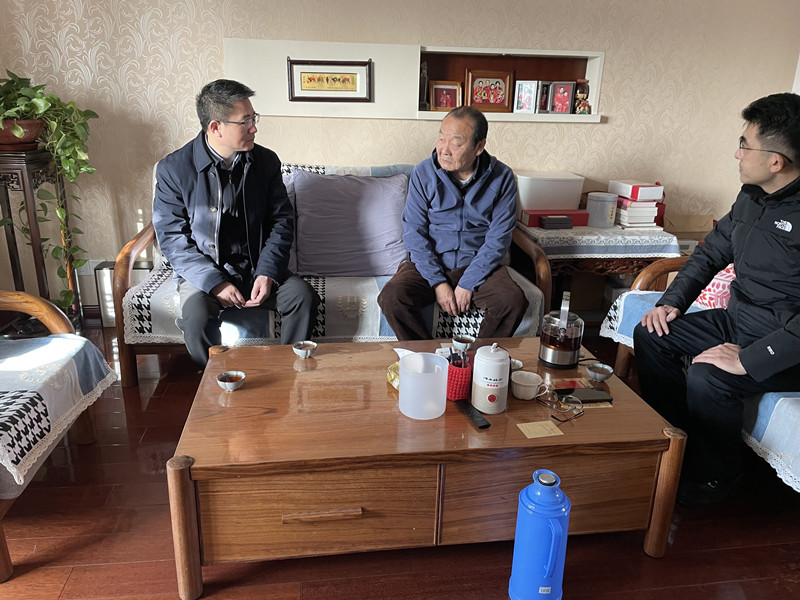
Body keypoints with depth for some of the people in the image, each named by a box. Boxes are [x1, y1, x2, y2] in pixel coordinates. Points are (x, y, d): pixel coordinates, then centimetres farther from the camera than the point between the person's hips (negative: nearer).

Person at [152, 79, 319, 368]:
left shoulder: (266, 161, 0)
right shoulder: (173, 168, -9)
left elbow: (282, 220, 2)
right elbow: (171, 238, -8)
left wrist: (267, 272, -13)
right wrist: (214, 282, -20)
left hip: (257, 268, 3)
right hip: (203, 271, -2)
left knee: (304, 297, -22)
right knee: (197, 317, -31)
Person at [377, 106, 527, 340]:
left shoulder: (502, 178, -7)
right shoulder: (423, 173, -6)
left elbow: (498, 239, -8)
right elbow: (414, 233, -6)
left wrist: (468, 284, -16)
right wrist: (438, 282, -15)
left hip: (479, 266, 0)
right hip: (429, 264, 0)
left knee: (513, 300, -27)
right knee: (391, 297, -26)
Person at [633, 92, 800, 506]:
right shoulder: (751, 197, 3)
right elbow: (712, 253, 15)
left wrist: (750, 359, -33)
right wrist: (672, 302, 4)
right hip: (737, 321, 9)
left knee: (707, 378, -30)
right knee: (651, 336, 2)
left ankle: (715, 477, 1)